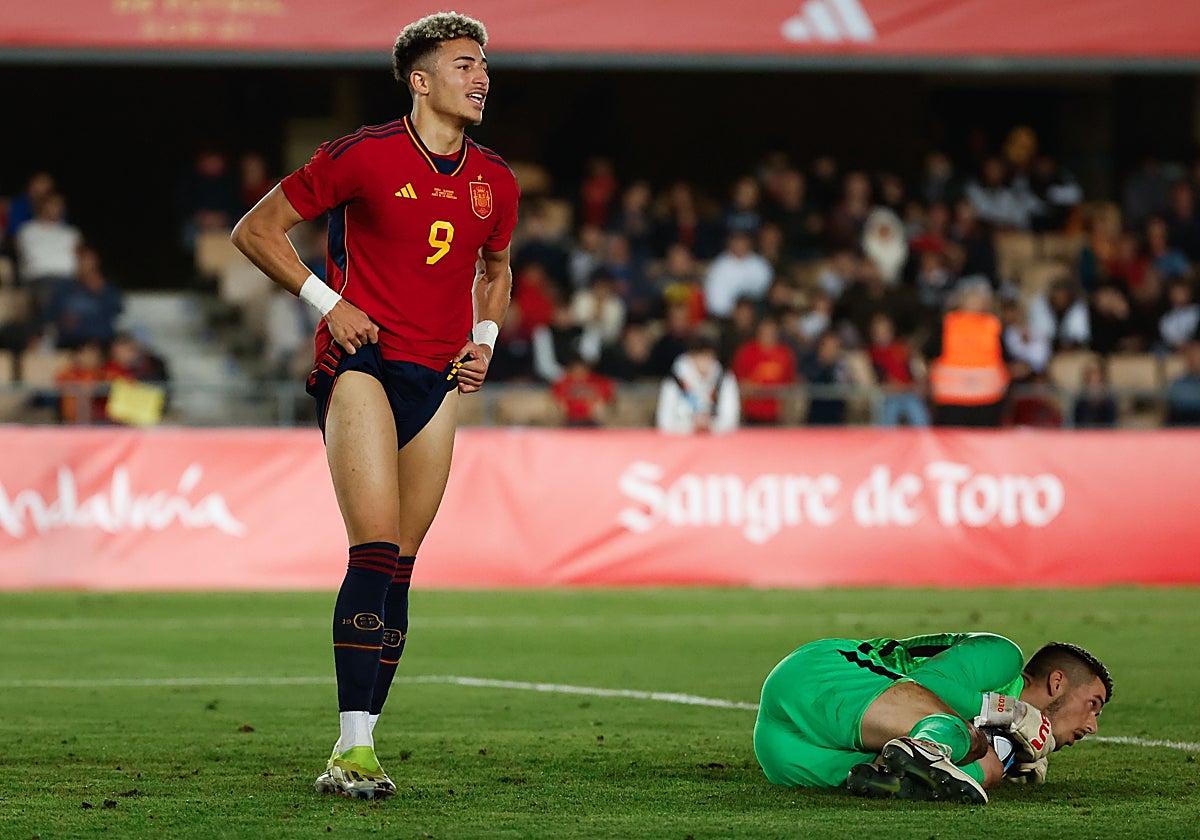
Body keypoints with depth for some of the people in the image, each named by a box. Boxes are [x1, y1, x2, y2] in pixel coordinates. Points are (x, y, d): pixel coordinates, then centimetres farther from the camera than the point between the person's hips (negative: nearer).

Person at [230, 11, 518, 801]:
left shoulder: (495, 182, 9)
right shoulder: (365, 156, -7)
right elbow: (256, 229, 0)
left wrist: (485, 337, 12)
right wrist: (327, 301, -8)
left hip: (438, 380, 6)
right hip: (362, 361, -6)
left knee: (398, 566, 3)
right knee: (377, 549, -19)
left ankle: (352, 758, 6)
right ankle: (355, 748, -20)